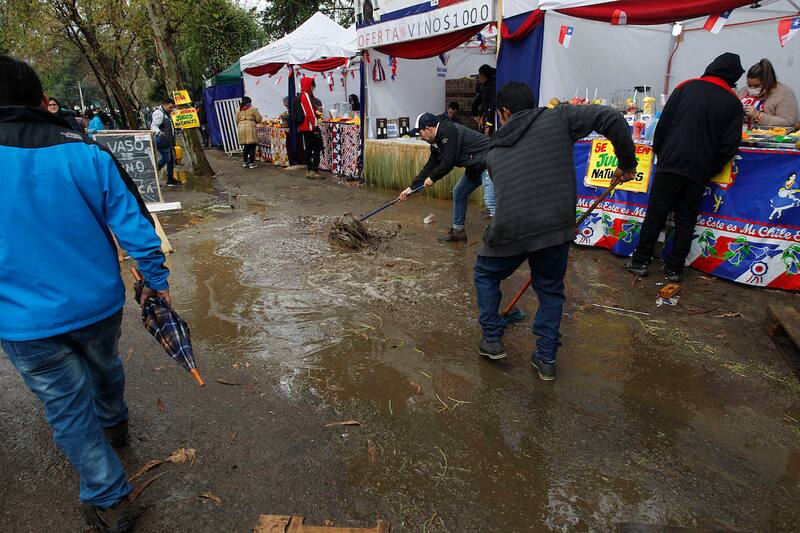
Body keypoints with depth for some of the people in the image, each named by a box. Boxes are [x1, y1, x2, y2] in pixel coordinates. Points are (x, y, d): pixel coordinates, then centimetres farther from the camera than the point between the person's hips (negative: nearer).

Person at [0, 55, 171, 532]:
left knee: (69, 406, 13)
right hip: (97, 304, 2)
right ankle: (114, 424, 58)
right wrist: (156, 281, 2)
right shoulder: (88, 154, -12)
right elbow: (135, 225, -10)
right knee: (105, 368, 29)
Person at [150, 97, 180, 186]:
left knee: (171, 158, 11)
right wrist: (159, 133, -43)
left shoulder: (167, 114, 18)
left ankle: (170, 179, 18)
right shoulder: (159, 113, -14)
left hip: (168, 140, 10)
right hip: (162, 140, -10)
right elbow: (153, 126, -24)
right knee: (166, 158, -13)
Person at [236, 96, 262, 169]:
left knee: (246, 146, 15)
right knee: (252, 146, -1)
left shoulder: (239, 109, 12)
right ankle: (251, 163, -4)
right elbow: (259, 119, 0)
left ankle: (245, 162, 18)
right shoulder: (253, 108, 0)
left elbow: (237, 120, 14)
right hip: (250, 127, -5)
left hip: (241, 127, 5)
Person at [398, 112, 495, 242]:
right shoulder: (437, 143, 10)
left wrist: (432, 178, -6)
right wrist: (412, 188, 17)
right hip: (475, 167, 10)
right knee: (458, 193, 16)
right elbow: (429, 167, 16)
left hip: (488, 162, -10)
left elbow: (448, 163, -23)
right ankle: (458, 231, 27)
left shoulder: (449, 131, -21)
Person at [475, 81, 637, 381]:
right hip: (557, 228, 0)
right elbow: (612, 118, 0)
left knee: (486, 274, 27)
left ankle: (492, 340, 30)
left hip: (511, 231, 0)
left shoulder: (496, 151, 17)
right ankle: (546, 359, 26)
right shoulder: (558, 117, 11)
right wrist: (627, 162, 12)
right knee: (551, 290, 22)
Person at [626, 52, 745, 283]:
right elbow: (729, 145, 0)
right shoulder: (733, 103, 6)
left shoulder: (686, 87, 4)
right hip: (699, 171, 1)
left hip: (670, 164, -1)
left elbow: (663, 123, 1)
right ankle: (674, 268, 13)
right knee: (686, 220, 10)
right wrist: (710, 171, 10)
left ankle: (640, 262, 8)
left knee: (655, 215, 4)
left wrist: (659, 152, 12)